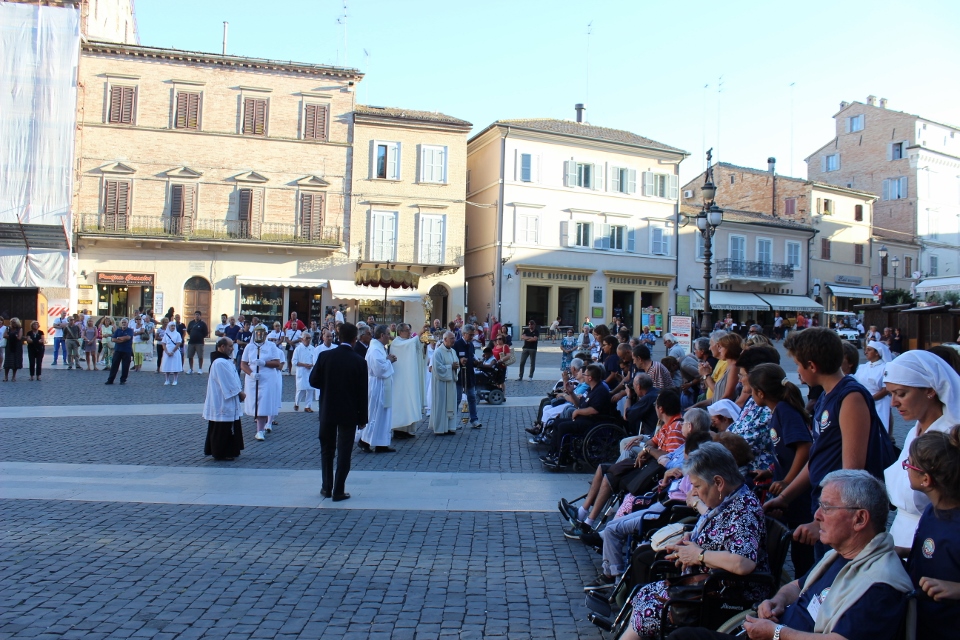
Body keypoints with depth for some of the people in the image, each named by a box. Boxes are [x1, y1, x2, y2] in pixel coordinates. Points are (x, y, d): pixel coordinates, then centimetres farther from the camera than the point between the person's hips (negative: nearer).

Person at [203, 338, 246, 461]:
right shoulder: (220, 363, -21)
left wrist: (239, 392, 7)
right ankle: (221, 454, 8)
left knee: (229, 429, 16)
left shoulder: (224, 361, 13)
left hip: (227, 402, 10)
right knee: (222, 429, -1)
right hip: (223, 402, -10)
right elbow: (228, 383, -21)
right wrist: (240, 393, -11)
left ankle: (229, 451, 23)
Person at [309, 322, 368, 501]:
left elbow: (313, 381, -4)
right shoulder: (359, 362, -11)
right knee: (343, 453, 6)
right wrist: (362, 418, 0)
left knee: (327, 450, 17)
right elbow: (362, 392, -7)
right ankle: (338, 491, 9)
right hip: (349, 413, -2)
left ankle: (327, 487, 22)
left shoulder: (325, 356, -8)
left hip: (327, 411, 2)